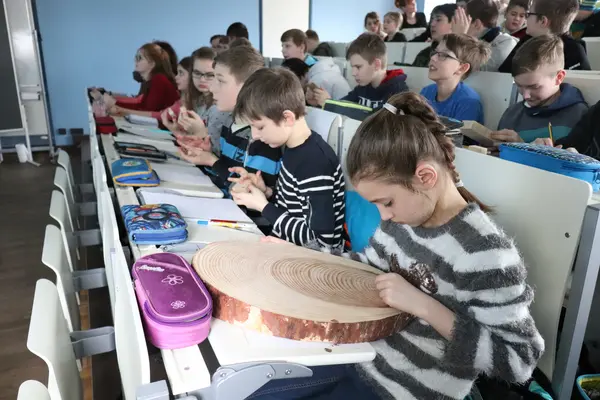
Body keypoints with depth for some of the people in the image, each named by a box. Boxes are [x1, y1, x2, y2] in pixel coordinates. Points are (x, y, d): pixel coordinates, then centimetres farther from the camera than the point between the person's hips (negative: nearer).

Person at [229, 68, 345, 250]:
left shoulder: (315, 164, -26)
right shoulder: (294, 149, 2)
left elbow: (321, 240, -26)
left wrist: (263, 206, -18)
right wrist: (267, 193, -5)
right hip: (285, 247, 8)